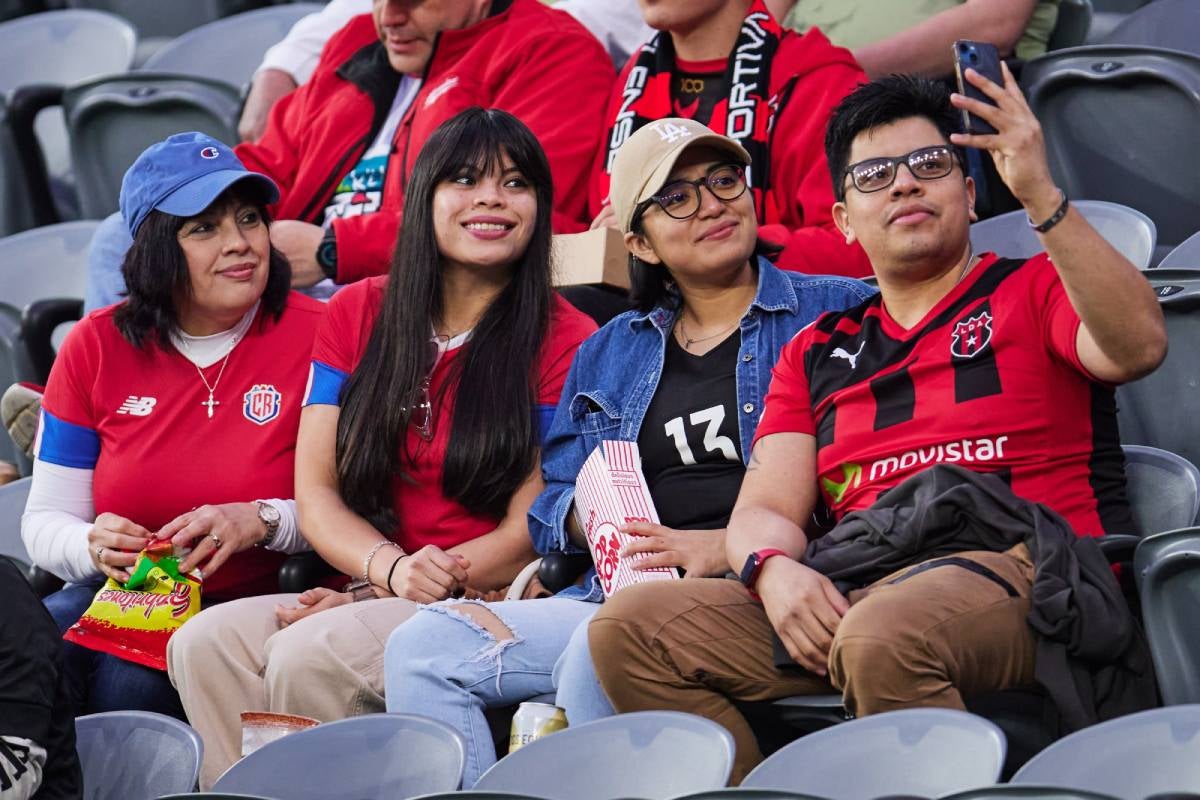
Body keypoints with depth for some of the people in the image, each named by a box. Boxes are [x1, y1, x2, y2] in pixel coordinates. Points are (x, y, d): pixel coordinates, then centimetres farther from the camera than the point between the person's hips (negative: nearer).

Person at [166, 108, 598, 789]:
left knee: (308, 652, -30)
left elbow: (531, 530, -4)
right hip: (372, 594, 5)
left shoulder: (564, 342, -1)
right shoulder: (358, 314, 13)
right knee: (207, 643, -22)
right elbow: (316, 492, 9)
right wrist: (395, 570, -14)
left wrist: (373, 597, -11)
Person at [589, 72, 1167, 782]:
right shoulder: (817, 353, 28)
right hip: (849, 594, 5)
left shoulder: (1034, 291, 15)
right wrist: (774, 569, -7)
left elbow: (1138, 346, -7)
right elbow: (767, 506, 19)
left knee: (881, 637, -40)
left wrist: (1041, 196, -17)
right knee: (629, 626, -15)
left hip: (1019, 570, -5)